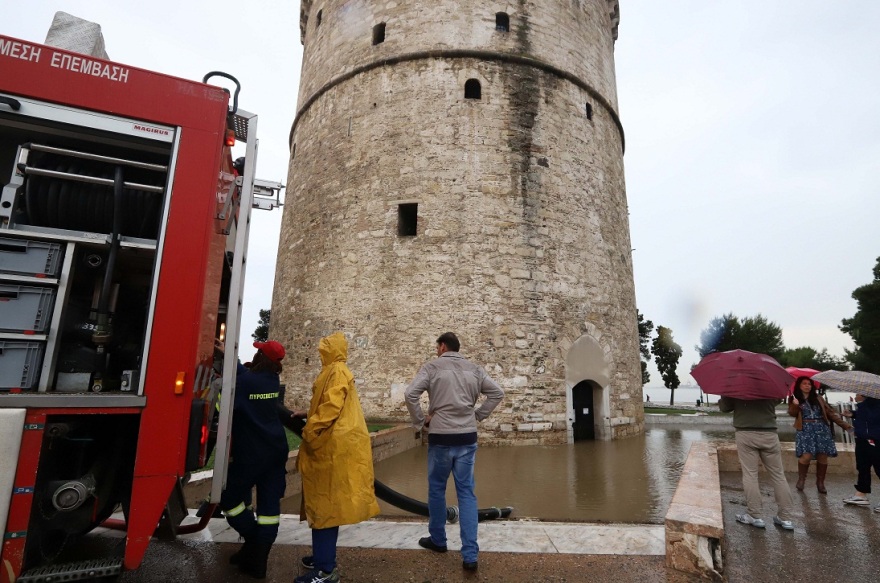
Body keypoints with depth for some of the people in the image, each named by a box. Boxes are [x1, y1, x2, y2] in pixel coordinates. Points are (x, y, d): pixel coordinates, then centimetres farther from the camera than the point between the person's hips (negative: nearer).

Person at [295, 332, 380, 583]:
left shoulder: (338, 371, -13)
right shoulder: (332, 372, 19)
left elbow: (331, 407, -23)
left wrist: (309, 432, -17)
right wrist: (308, 418, 17)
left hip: (333, 447, -10)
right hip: (330, 446, 10)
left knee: (326, 504, -4)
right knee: (325, 504, 17)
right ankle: (323, 556, 28)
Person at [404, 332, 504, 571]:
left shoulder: (433, 367, -4)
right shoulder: (474, 369, 7)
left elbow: (410, 393, -15)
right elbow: (498, 393, 9)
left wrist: (420, 421, -4)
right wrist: (477, 415, 9)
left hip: (440, 437, -3)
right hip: (467, 437, 3)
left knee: (436, 489, 16)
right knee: (466, 493, 7)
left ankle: (438, 540, 33)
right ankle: (470, 554, 6)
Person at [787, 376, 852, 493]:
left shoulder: (818, 398, 17)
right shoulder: (794, 398, 7)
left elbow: (830, 412, 16)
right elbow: (792, 413, -5)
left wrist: (843, 424, 9)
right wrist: (795, 405, -25)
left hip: (822, 429, 4)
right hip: (805, 429, -3)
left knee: (823, 457, 0)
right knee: (806, 456, -14)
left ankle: (820, 482, 16)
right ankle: (801, 479, 7)